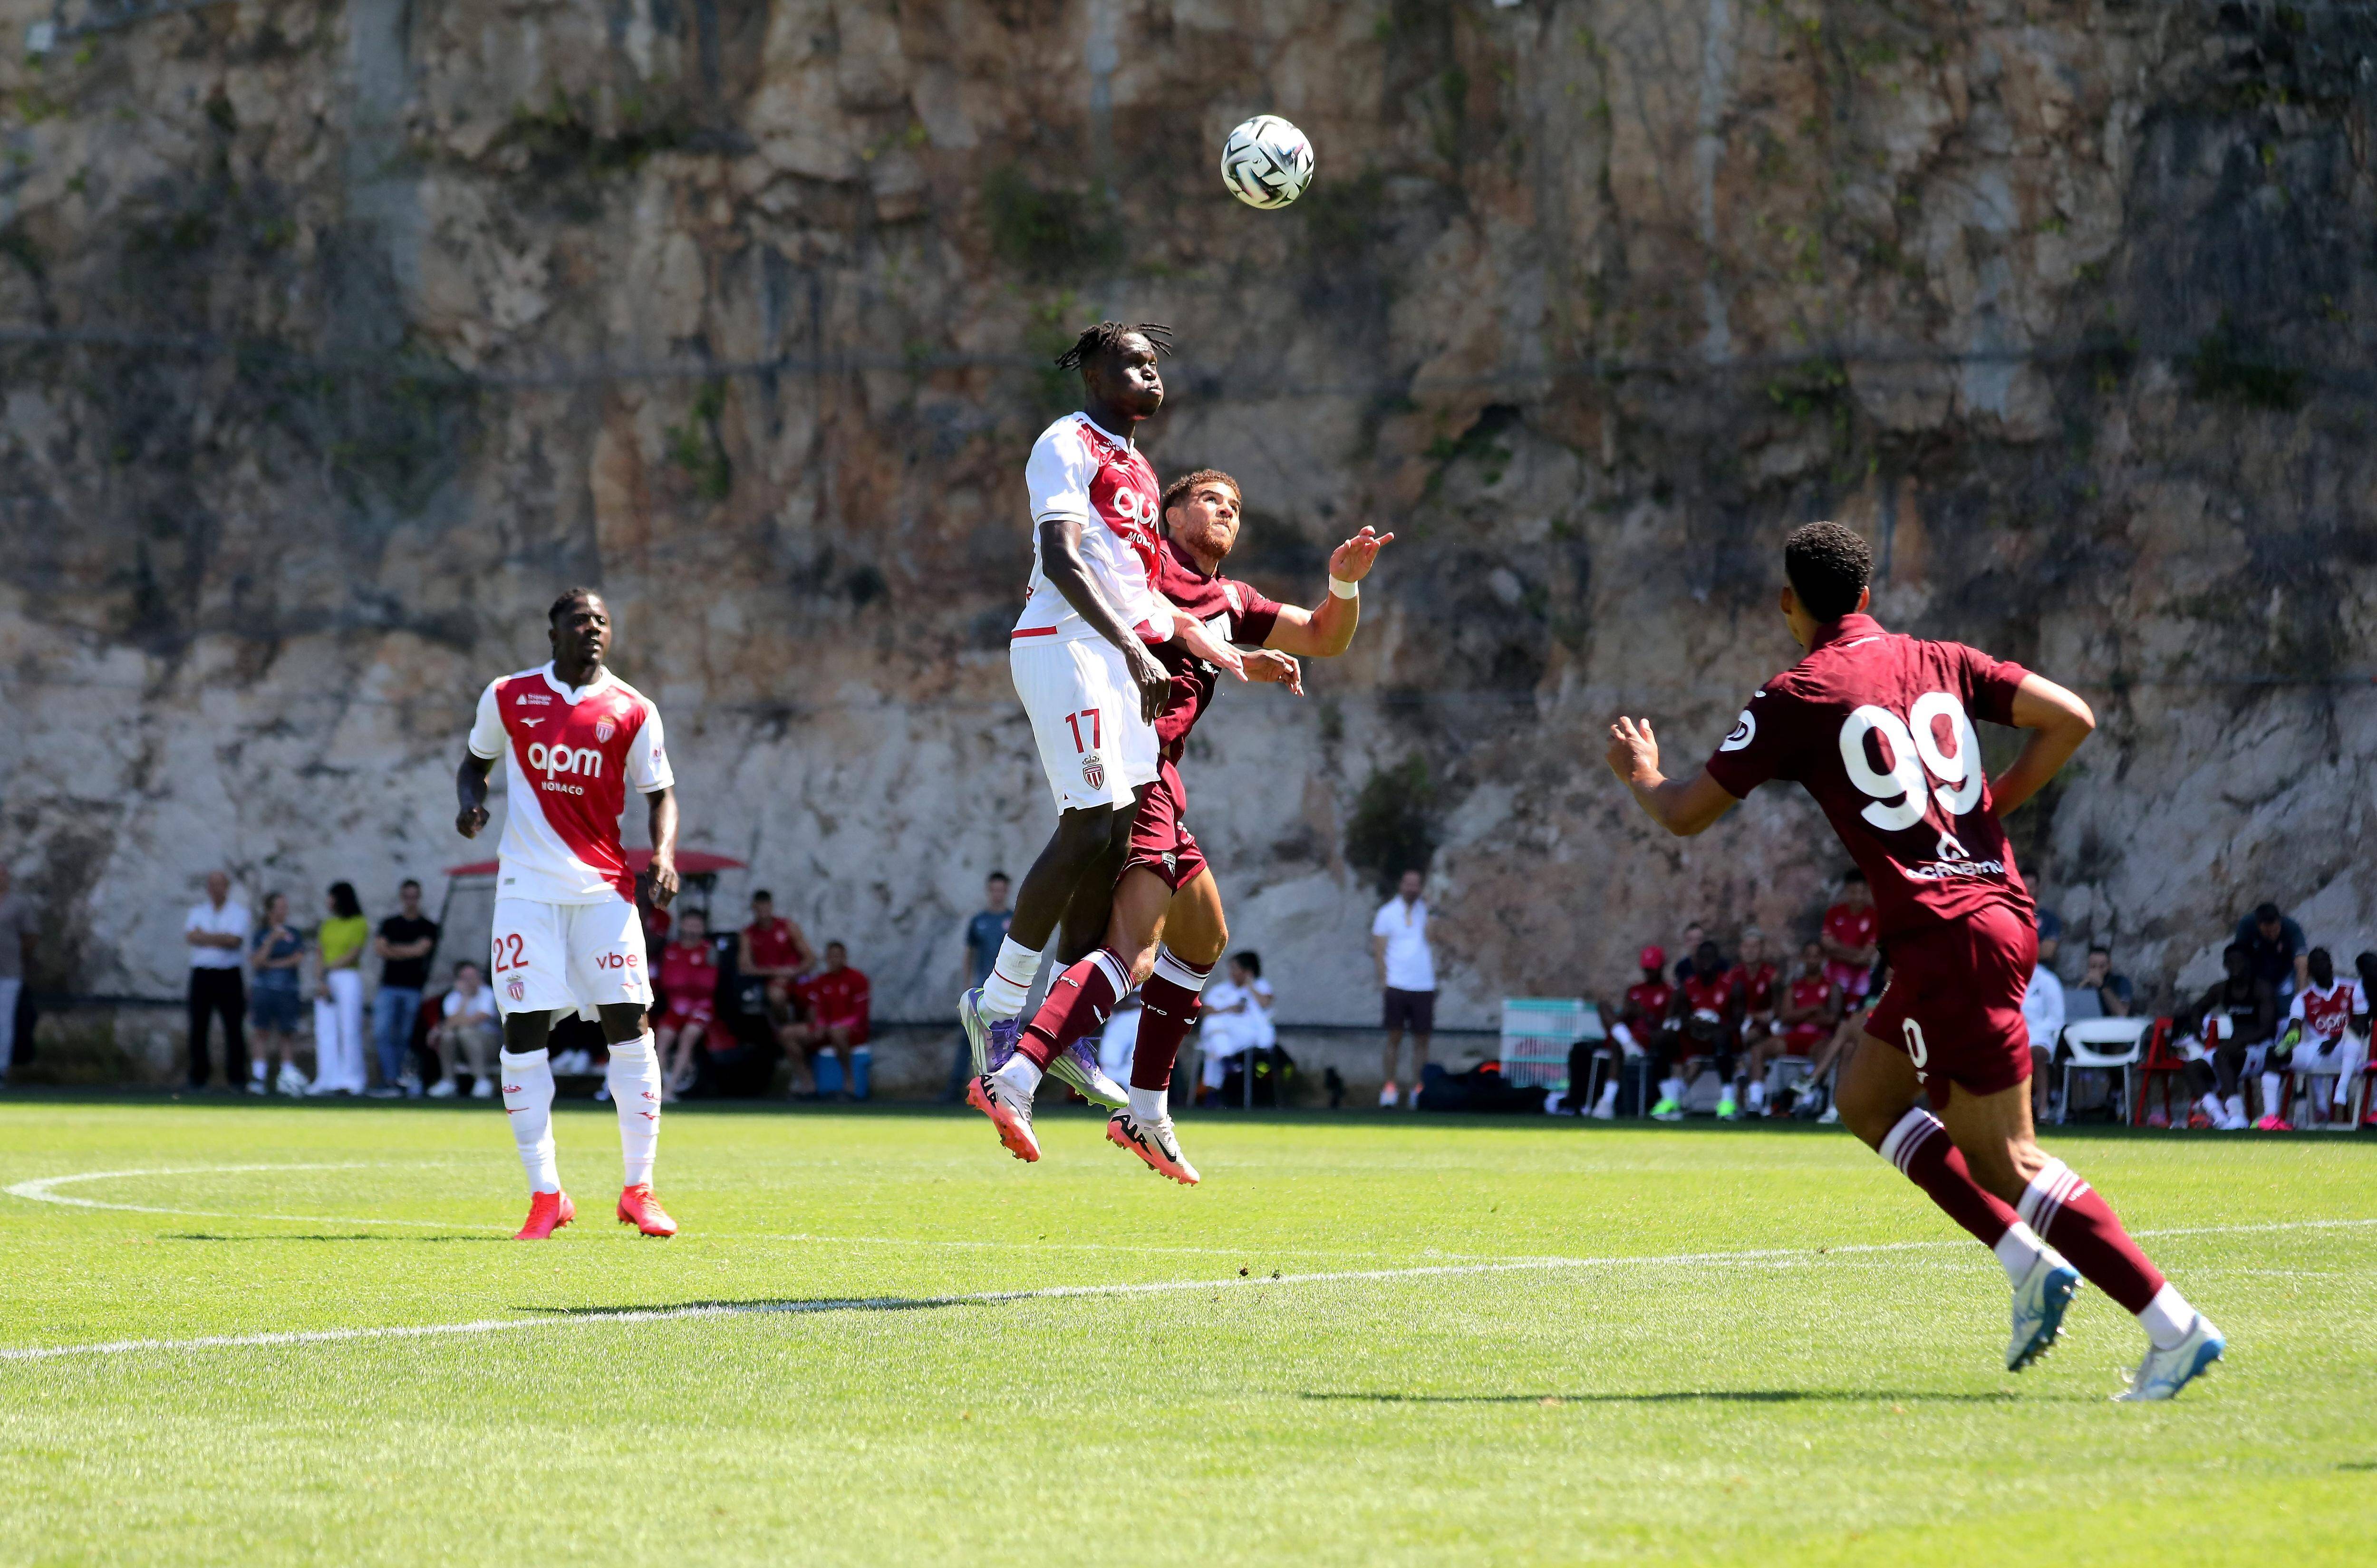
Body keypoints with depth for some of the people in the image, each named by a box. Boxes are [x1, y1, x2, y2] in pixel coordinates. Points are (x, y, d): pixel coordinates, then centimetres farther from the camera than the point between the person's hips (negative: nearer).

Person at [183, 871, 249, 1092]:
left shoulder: (239, 910, 4)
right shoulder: (198, 910, 13)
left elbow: (235, 940, -11)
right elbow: (190, 936, -4)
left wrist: (204, 936, -5)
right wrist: (221, 939, -10)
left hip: (229, 976, -3)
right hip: (202, 974, 3)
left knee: (234, 1027, -5)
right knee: (198, 1026, 1)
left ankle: (236, 1078, -3)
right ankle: (198, 1076, 8)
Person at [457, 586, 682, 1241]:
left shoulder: (631, 711, 3)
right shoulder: (508, 697, 5)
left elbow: (660, 793, 8)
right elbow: (475, 761, 19)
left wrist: (664, 856, -10)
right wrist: (469, 802, -3)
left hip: (604, 885, 0)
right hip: (528, 886, 0)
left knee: (629, 1025, -6)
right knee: (524, 1032, -5)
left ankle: (638, 1189, 3)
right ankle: (545, 1195, 1)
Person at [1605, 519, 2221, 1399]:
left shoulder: (1796, 699, -3)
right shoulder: (1940, 664, 13)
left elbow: (1686, 815, 3)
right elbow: (2069, 718, 6)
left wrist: (1640, 774, 25)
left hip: (1947, 938, -8)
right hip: (2000, 907, 8)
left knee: (2006, 1163, -4)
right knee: (1867, 1099, 22)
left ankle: (2175, 1328, -11)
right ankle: (2028, 1262, 11)